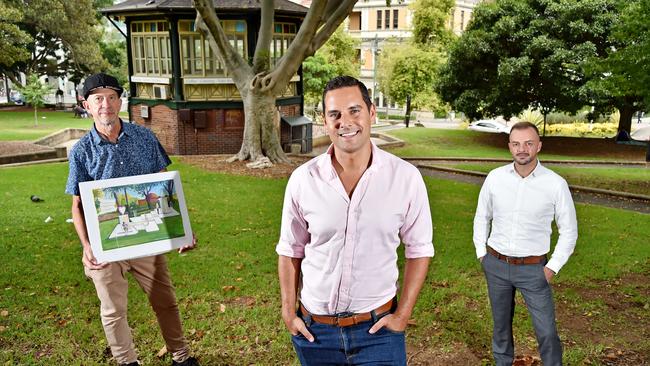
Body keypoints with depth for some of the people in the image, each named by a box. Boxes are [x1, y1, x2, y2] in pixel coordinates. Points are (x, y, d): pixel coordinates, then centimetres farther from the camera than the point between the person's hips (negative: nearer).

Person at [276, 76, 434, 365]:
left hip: (378, 330, -1)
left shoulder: (405, 177, -11)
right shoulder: (302, 179, -8)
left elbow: (419, 249, -1)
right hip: (314, 329, 2)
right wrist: (288, 312, 1)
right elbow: (290, 251, 3)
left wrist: (403, 314, -4)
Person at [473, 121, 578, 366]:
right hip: (495, 265, 2)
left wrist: (552, 268, -5)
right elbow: (481, 218, 8)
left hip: (533, 269, -2)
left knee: (547, 332, 1)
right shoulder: (495, 177, -5)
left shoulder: (556, 184, -11)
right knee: (501, 324, 18)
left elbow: (568, 230, -1)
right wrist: (481, 254, 5)